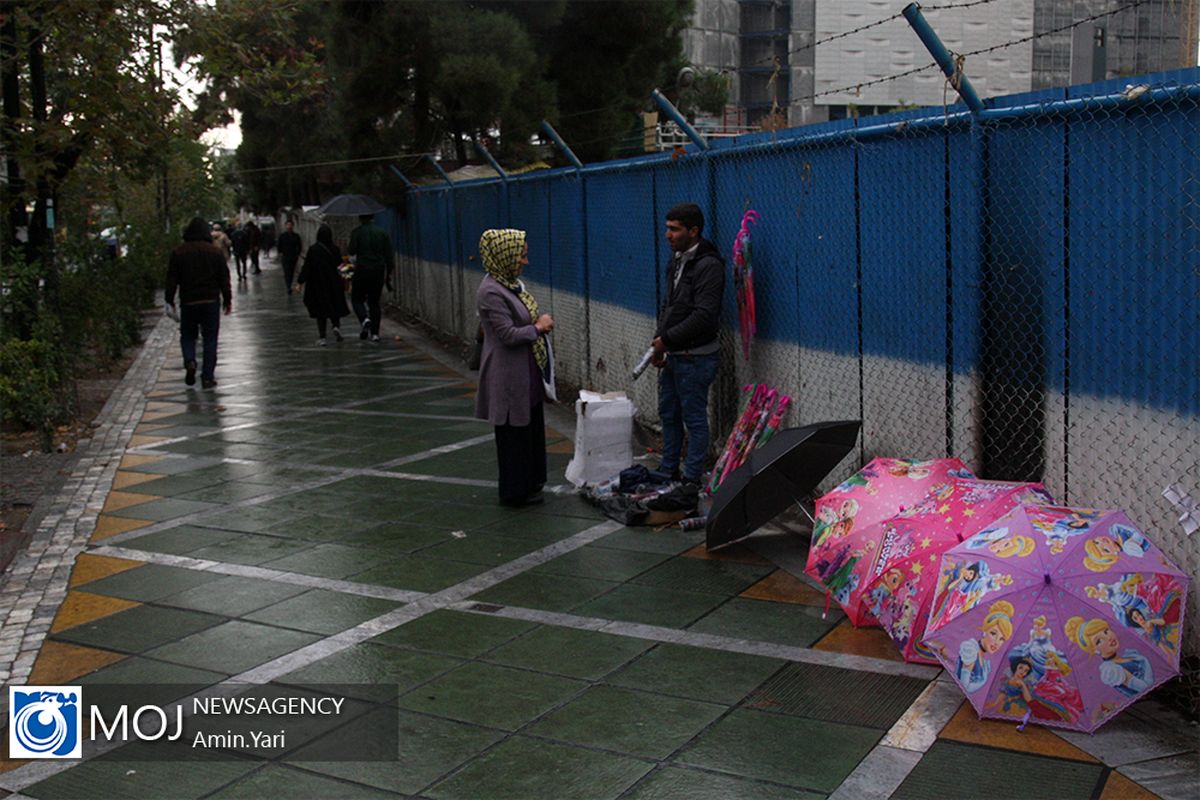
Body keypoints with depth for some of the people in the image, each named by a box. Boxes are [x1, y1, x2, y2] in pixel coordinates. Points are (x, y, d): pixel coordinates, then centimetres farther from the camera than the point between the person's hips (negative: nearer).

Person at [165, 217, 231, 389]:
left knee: (187, 335, 16)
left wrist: (170, 300, 5)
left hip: (188, 302, 0)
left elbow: (172, 279, -1)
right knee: (210, 338, 6)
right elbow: (224, 278, 1)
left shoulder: (179, 252, -1)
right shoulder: (215, 251, 0)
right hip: (211, 301, 0)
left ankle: (190, 361, -12)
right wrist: (227, 300, 7)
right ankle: (208, 377, 3)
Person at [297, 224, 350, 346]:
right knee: (335, 307, 17)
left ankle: (322, 337, 0)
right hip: (333, 284, 1)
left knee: (320, 309, 7)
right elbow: (339, 264, 5)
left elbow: (307, 267, -11)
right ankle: (336, 326, -9)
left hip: (317, 284, -1)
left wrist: (301, 282, -7)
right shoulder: (334, 249, -6)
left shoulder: (313, 250, -12)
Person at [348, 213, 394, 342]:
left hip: (362, 270, -3)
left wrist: (348, 249, 14)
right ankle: (375, 332, 5)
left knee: (357, 298, 11)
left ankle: (364, 318, -17)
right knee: (374, 301, 10)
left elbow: (352, 251, -10)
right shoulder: (383, 232, 5)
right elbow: (388, 255, 4)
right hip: (379, 272, 3)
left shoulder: (356, 232, -4)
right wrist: (388, 274, 10)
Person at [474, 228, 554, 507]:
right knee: (514, 433, 2)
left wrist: (541, 323, 2)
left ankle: (530, 484, 32)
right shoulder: (491, 292, -21)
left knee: (532, 428, 18)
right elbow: (508, 335, -24)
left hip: (527, 373, 10)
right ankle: (515, 492, 15)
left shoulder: (513, 283, 8)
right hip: (509, 377, -10)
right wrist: (539, 327, -12)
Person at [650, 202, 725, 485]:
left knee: (694, 419, 0)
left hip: (695, 357, -9)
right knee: (668, 414, 18)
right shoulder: (676, 261, 11)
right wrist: (659, 341, 6)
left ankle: (691, 479, 10)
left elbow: (704, 315, -24)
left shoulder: (708, 265, -17)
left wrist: (667, 339, -18)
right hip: (673, 355, 9)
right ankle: (668, 471, 31)